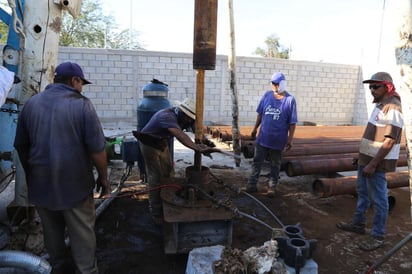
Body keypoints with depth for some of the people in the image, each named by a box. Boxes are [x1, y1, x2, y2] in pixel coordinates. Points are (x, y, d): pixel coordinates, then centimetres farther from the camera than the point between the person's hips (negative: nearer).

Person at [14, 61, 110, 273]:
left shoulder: (31, 104, 3)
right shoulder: (81, 105, -13)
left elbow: (21, 146, 11)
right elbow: (97, 149, -16)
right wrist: (103, 178, -3)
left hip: (40, 183, 6)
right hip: (75, 184, -5)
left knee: (52, 233, 21)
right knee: (82, 236, 8)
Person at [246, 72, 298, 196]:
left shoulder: (290, 100, -10)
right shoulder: (267, 95, 0)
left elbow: (292, 123, -9)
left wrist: (290, 139, -10)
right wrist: (255, 128, 12)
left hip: (278, 139, -3)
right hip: (263, 137, 3)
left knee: (275, 165, 12)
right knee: (257, 161, 8)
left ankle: (272, 187, 25)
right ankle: (252, 185, 19)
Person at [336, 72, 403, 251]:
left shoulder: (392, 109, -20)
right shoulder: (381, 105, 11)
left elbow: (389, 142, -24)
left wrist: (373, 164, -23)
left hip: (377, 162, -10)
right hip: (367, 158, 10)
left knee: (378, 199, 2)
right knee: (362, 192, 20)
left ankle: (378, 236, 15)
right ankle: (358, 224, 36)